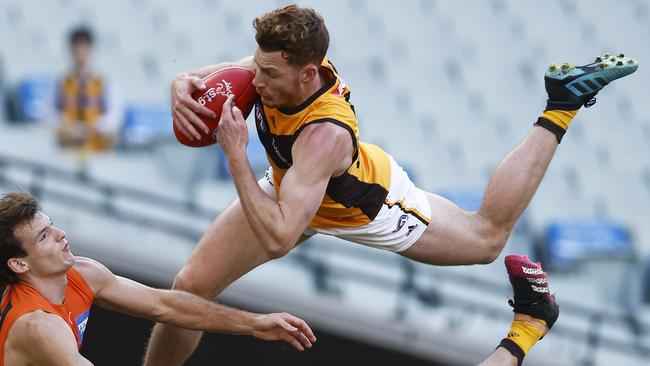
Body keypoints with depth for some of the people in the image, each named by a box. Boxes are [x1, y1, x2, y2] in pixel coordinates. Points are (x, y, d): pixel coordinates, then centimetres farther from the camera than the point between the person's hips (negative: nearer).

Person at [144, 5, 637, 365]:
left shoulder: (325, 133, -49)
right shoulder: (278, 66, -32)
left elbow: (277, 240, -53)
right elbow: (202, 76, -12)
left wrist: (235, 154, -53)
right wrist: (184, 86, -36)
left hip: (370, 206, -5)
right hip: (287, 185, 5)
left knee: (488, 237, 22)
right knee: (192, 286, -7)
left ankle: (560, 108, 29)